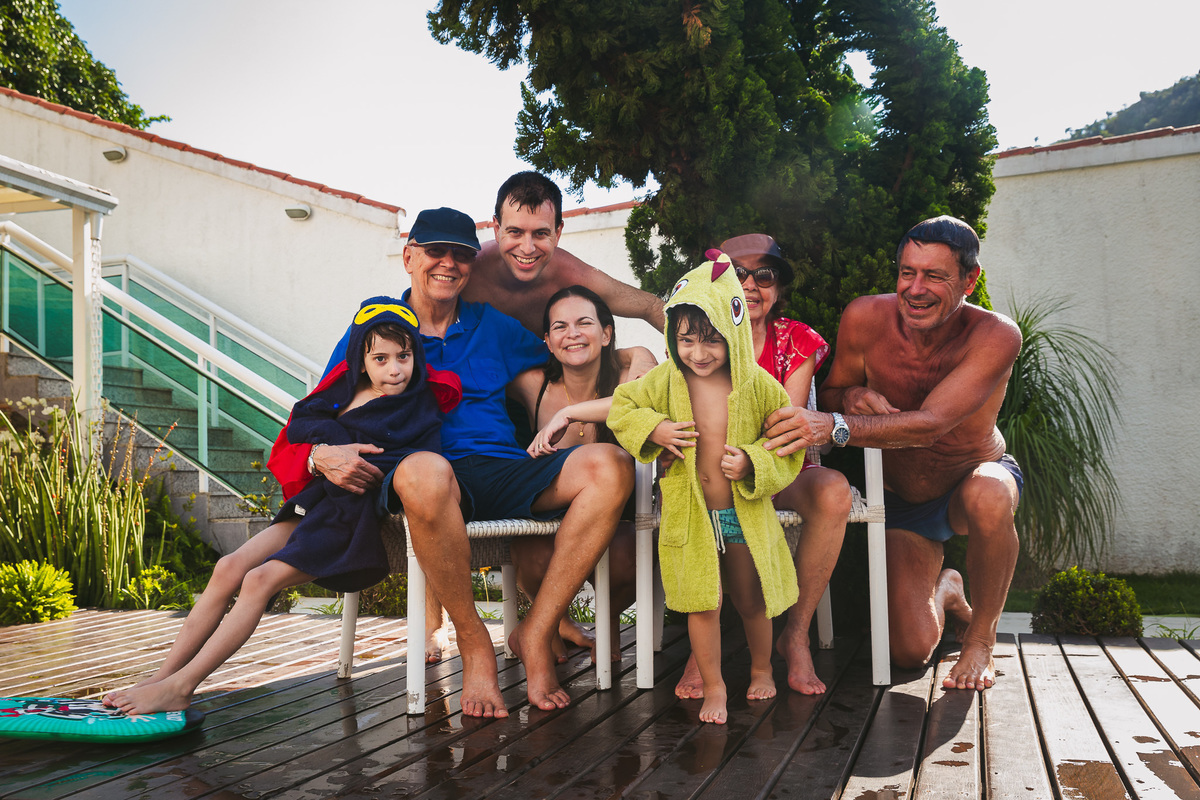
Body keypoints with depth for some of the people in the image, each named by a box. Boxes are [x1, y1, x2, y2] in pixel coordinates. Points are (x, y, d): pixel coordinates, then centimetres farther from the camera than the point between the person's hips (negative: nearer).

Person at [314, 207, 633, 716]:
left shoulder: (494, 326, 21)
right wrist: (324, 454, -14)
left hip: (504, 471, 4)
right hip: (433, 481, -3)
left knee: (609, 466, -23)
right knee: (423, 472, -42)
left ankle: (536, 633, -18)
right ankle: (472, 640, -19)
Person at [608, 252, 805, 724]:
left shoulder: (756, 385, -10)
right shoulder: (664, 381, -8)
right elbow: (621, 407, 6)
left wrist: (753, 462, -20)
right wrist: (654, 430, -12)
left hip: (745, 513, 0)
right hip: (689, 513, 0)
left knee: (752, 601, 16)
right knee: (702, 603, 1)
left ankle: (761, 669, 41)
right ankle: (713, 687, 19)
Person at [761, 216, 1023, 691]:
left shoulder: (994, 336, -28)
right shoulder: (865, 318, -20)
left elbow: (929, 424, -39)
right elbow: (831, 392, -5)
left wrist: (836, 427, -53)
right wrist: (852, 396, -30)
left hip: (975, 478, -2)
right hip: (899, 500, 2)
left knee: (988, 497, -42)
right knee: (910, 651, -10)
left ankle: (980, 639, -14)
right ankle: (944, 591, 29)